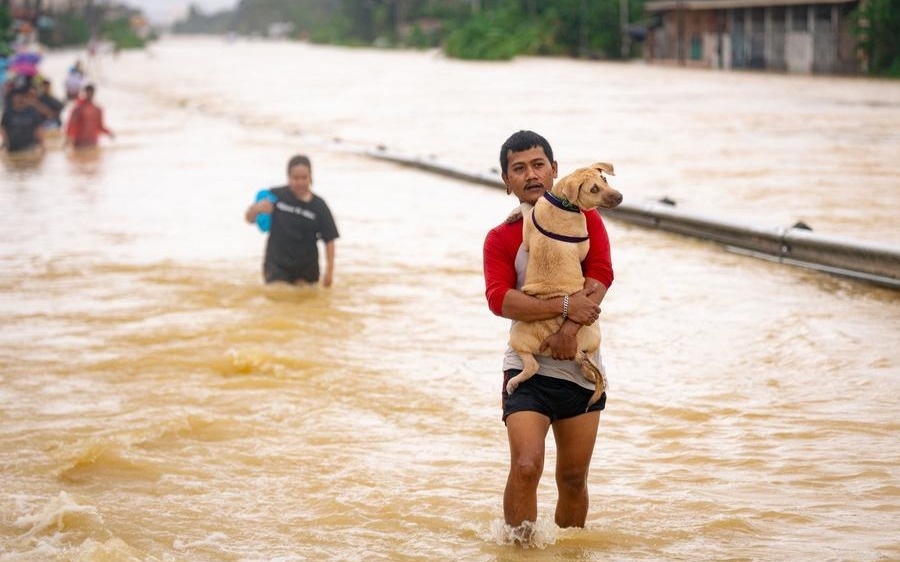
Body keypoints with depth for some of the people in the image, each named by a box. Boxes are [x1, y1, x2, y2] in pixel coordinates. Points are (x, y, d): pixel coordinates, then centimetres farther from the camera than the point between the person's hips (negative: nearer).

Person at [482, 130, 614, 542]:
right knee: (526, 466, -19)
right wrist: (565, 306, -24)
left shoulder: (584, 218, 8)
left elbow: (600, 273, -8)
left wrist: (569, 329, -21)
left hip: (581, 366, 2)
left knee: (573, 477, 9)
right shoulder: (501, 238, 2)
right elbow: (499, 299, -14)